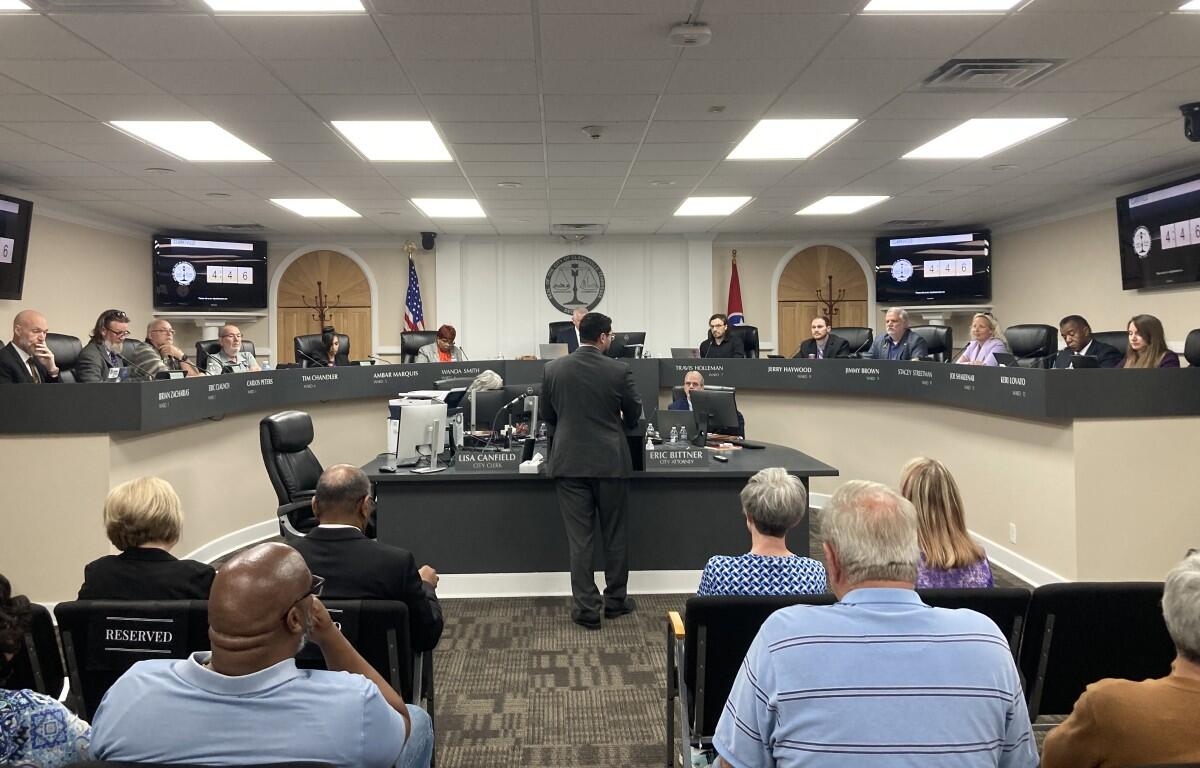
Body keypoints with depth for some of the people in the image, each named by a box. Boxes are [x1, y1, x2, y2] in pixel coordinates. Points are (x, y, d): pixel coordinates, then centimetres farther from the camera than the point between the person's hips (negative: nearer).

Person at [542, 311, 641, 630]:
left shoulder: (553, 369, -3)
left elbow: (547, 415, 9)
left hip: (570, 462, 1)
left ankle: (587, 608, 7)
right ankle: (615, 600, 25)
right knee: (614, 535, 13)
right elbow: (633, 417, 4)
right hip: (611, 462, -1)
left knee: (579, 538, 5)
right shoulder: (619, 371, -8)